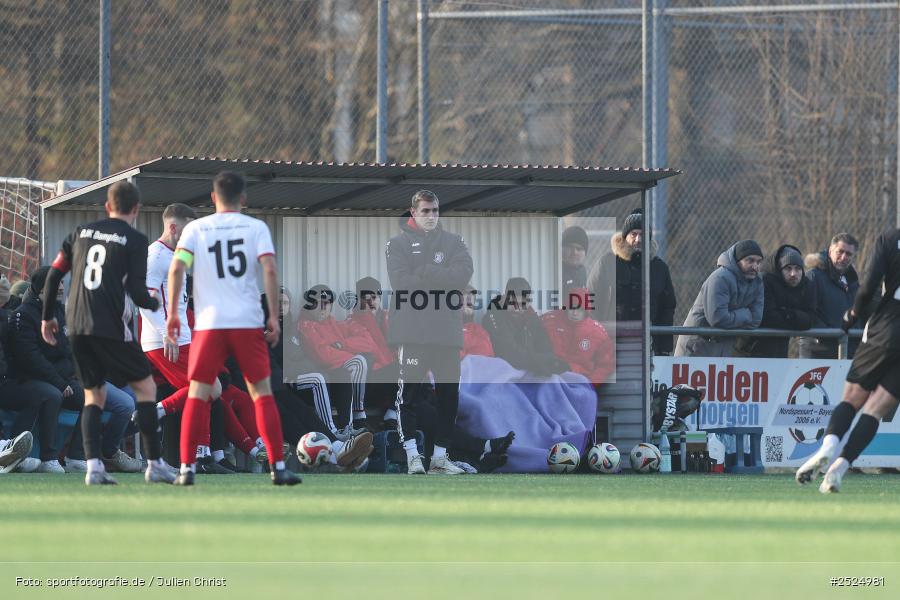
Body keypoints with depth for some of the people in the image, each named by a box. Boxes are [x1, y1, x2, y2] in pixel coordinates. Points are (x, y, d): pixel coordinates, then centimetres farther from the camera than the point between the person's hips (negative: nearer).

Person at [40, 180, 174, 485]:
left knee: (94, 394, 14)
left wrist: (48, 316, 21)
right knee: (145, 387, 8)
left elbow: (53, 274, 11)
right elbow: (136, 291, -8)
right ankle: (154, 465, 3)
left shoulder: (82, 232, 14)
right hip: (111, 328, -5)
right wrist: (153, 303, 14)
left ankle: (93, 466, -3)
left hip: (76, 326, 5)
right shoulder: (135, 240, -1)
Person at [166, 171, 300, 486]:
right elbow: (269, 271, -6)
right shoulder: (256, 227, 5)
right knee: (262, 393, 8)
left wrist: (172, 312, 1)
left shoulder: (195, 229, 6)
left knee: (197, 395, 4)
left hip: (208, 322, 0)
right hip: (248, 323, 0)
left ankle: (187, 468, -3)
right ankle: (278, 468, 4)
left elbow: (176, 269, -5)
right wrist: (274, 316, -3)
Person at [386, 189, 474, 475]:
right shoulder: (398, 244, 5)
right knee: (409, 392, -7)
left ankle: (440, 455, 10)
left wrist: (423, 273, -11)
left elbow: (464, 273, -5)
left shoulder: (454, 242, 13)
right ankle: (412, 455, -3)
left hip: (447, 331, 3)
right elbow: (401, 281, -10)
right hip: (411, 330, -3)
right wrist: (440, 276, -11)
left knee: (449, 394, 3)